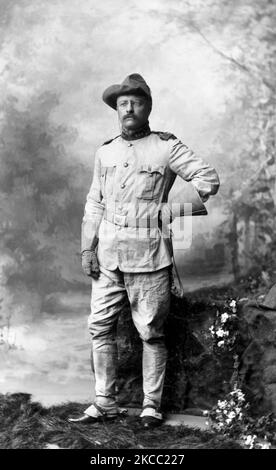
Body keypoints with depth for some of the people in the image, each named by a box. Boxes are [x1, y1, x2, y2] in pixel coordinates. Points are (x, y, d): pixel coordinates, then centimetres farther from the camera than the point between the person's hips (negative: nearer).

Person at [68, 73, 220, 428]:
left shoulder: (166, 147, -2)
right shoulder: (105, 152, 12)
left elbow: (208, 179, -2)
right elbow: (95, 203, 14)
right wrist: (87, 247, 7)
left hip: (148, 255, -4)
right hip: (108, 255, 5)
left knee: (151, 333, 2)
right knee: (100, 327, 5)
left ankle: (151, 406, 14)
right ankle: (105, 403, 16)